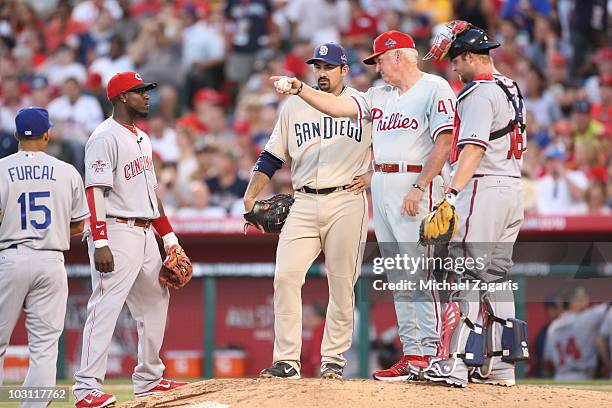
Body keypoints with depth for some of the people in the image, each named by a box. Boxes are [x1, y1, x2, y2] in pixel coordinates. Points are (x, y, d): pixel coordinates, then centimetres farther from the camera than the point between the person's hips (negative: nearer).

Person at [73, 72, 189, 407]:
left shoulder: (142, 138, 18)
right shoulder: (105, 137, -11)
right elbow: (95, 192, -18)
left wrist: (169, 236, 21)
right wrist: (99, 244, -26)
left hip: (145, 234, 10)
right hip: (117, 232, -10)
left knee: (155, 304, 16)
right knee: (106, 306, -13)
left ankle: (148, 379, 26)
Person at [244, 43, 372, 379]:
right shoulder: (294, 106, 15)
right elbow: (272, 157, 15)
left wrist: (373, 175, -4)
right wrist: (250, 196, 6)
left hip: (346, 203, -3)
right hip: (304, 205, 3)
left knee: (342, 285, -2)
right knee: (285, 277, -9)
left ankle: (333, 360, 6)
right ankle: (286, 361, -7)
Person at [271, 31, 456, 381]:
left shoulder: (435, 88, -5)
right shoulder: (380, 95, 18)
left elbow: (444, 143, -13)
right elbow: (338, 107, 12)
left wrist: (418, 188, -18)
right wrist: (300, 89, 0)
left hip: (416, 184, -8)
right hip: (381, 187, 8)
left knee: (419, 271, -11)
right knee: (397, 277, 6)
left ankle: (429, 353, -11)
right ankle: (411, 353, 8)